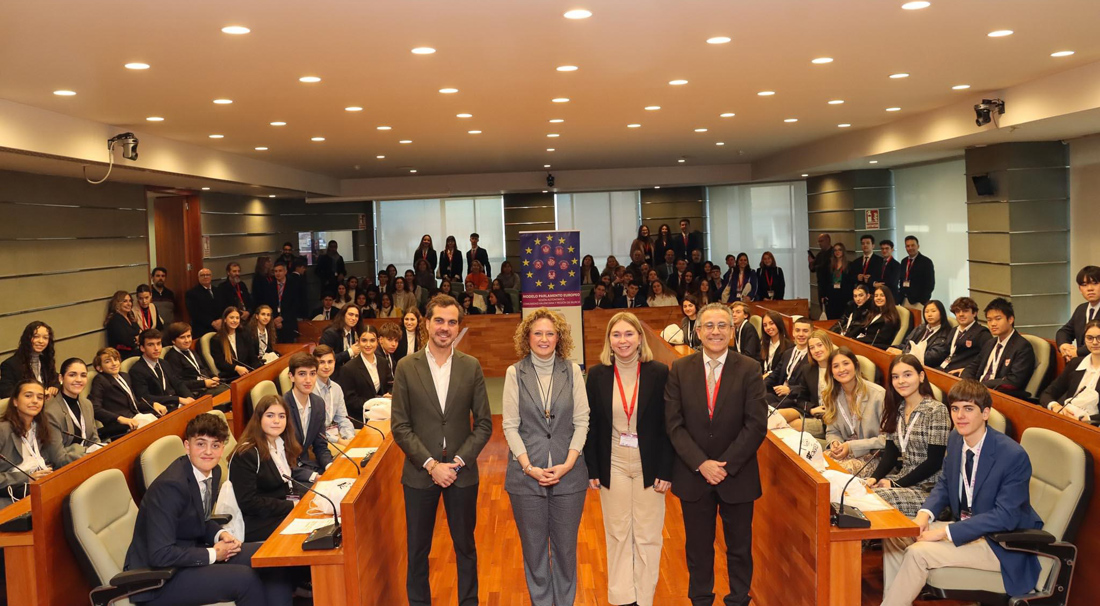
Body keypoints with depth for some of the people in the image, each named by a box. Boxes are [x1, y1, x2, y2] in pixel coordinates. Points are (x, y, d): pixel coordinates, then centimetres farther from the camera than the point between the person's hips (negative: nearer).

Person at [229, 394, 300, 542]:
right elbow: (247, 503, -19)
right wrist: (292, 506, -21)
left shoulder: (283, 445, 8)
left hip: (285, 511, 8)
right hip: (256, 523, -8)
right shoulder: (246, 455, -16)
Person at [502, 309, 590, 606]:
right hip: (527, 475, 0)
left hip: (568, 473, 0)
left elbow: (581, 421, 0)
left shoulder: (572, 371, 1)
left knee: (566, 546, 9)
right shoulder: (515, 373, -1)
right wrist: (529, 467, -11)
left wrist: (568, 464, -10)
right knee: (534, 547, 10)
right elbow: (510, 425, -2)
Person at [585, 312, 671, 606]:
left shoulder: (659, 373, -8)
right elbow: (590, 425, 0)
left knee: (647, 535, 8)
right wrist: (592, 469, -2)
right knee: (617, 533, 12)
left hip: (649, 465, -1)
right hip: (613, 465, 1)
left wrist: (666, 470, -9)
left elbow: (668, 425, -6)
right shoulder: (597, 375, -4)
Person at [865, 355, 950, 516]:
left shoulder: (936, 410, -11)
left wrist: (895, 483, -15)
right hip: (901, 477, 6)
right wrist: (874, 477, -9)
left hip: (928, 488, -6)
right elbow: (890, 452, 10)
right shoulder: (896, 409, 11)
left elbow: (934, 462, -14)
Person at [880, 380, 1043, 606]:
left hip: (1001, 544, -8)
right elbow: (944, 483, 13)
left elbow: (1005, 516, -25)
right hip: (963, 526, 8)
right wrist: (925, 513, -9)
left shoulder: (1014, 456, -24)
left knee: (918, 552, -24)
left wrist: (945, 532, -27)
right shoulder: (955, 439, -1)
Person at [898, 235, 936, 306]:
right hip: (904, 301, 5)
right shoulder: (904, 261, 13)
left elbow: (930, 284, -7)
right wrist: (901, 299, 8)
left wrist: (922, 301, -12)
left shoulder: (926, 262, -4)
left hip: (919, 302, -5)